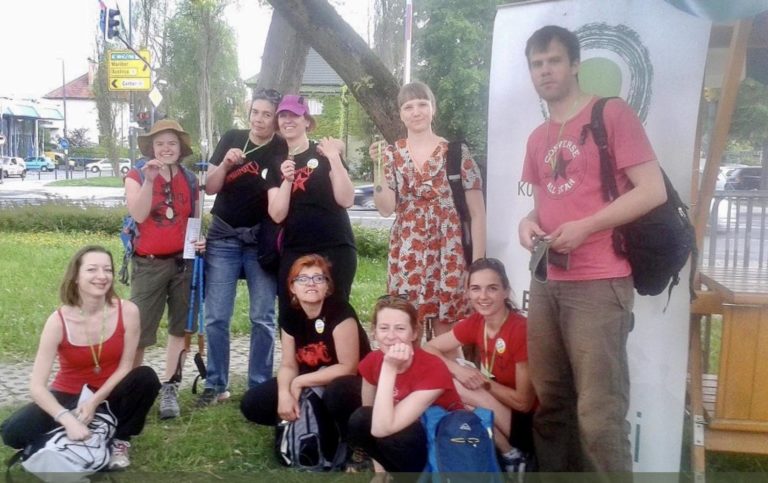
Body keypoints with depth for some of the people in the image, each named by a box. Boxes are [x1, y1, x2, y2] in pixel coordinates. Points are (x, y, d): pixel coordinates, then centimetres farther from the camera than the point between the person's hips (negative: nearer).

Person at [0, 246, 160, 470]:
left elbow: (125, 366, -11)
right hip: (69, 396, 0)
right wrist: (67, 420, -36)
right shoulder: (59, 321, -21)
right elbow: (37, 386, -23)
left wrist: (95, 401, -22)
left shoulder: (127, 311, -18)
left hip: (108, 395, 1)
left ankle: (120, 440, -5)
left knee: (146, 378, -30)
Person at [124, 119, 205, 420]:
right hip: (149, 264, -3)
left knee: (179, 328, 6)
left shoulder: (190, 181, 8)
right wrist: (149, 179, -23)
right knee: (138, 330, -4)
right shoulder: (137, 177, 0)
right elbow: (138, 215, -15)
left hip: (184, 262, 3)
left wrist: (203, 240, -1)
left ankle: (169, 389, 16)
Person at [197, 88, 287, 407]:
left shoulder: (283, 150, -1)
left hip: (262, 239, -1)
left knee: (262, 318, 2)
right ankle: (216, 385, 14)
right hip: (223, 236, 2)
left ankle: (260, 386, 13)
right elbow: (209, 188, 3)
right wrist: (225, 163, -14)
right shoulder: (231, 139, 5)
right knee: (216, 317, 2)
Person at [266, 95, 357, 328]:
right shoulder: (277, 164, 12)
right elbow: (277, 215, 1)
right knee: (289, 317, 2)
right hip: (294, 252, 4)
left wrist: (334, 158, -17)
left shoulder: (325, 154, 2)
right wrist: (286, 180, -14)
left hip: (334, 249, -4)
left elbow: (346, 200, -9)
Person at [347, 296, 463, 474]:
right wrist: (379, 469, -4)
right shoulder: (372, 361, -12)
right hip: (404, 433, 6)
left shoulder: (433, 369, -29)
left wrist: (388, 368, -37)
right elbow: (368, 419, 0)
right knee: (360, 419, -19)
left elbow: (381, 429, -35)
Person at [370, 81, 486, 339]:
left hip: (449, 252, -2)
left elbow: (477, 213, 1)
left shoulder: (456, 152, -1)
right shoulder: (391, 153, 6)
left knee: (447, 332, 1)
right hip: (406, 254, 2)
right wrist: (379, 166, -13)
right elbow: (386, 209, -3)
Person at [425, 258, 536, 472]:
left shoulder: (522, 330, -22)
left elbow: (524, 403, -19)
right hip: (495, 415, 6)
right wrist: (457, 369, -17)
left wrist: (483, 382, -14)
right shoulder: (475, 322, -3)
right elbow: (429, 348, 1)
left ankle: (512, 455, -6)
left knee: (461, 390, -25)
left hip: (527, 423, -6)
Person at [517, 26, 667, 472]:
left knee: (599, 414, -7)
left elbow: (654, 191, -10)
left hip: (599, 284, -7)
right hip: (546, 284, 7)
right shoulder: (538, 139, 17)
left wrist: (586, 227, -17)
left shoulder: (612, 114, -4)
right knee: (549, 404, 13)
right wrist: (530, 221, 6)